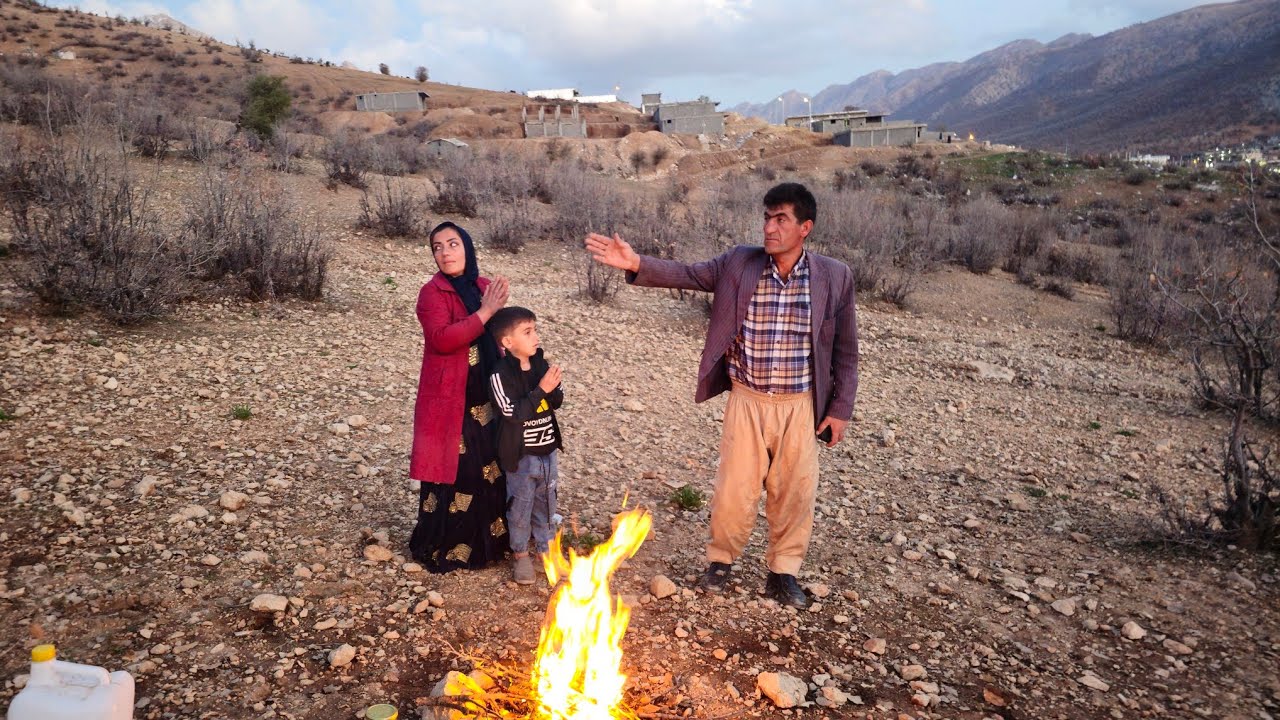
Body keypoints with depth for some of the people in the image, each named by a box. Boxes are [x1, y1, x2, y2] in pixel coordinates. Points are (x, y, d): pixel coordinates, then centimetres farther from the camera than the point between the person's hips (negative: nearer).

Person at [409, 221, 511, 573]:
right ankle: (438, 549, 19)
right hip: (449, 402, -6)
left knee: (490, 470, 15)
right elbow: (441, 339, -26)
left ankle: (485, 540, 33)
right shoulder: (433, 292, -11)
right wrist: (484, 313, -24)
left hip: (486, 400, 6)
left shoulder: (485, 287, 8)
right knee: (451, 474, 1)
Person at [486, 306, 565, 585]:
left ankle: (546, 545, 38)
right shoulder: (501, 375, -18)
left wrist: (553, 388, -19)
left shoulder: (542, 365, -2)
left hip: (547, 450, 5)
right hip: (521, 455, -5)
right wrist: (541, 390, -28)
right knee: (520, 506, 8)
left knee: (546, 502, 19)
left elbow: (556, 403, 3)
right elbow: (514, 413, -24)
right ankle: (520, 553, 27)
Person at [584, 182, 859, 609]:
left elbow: (845, 351, 1)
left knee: (794, 493, 11)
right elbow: (686, 275, -8)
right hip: (747, 401, 0)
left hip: (801, 406, 0)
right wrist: (636, 264, -25)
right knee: (734, 489, 8)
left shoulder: (835, 277, -5)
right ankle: (720, 561, 32)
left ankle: (783, 572, 32)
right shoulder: (738, 265, -4)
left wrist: (840, 409, 0)